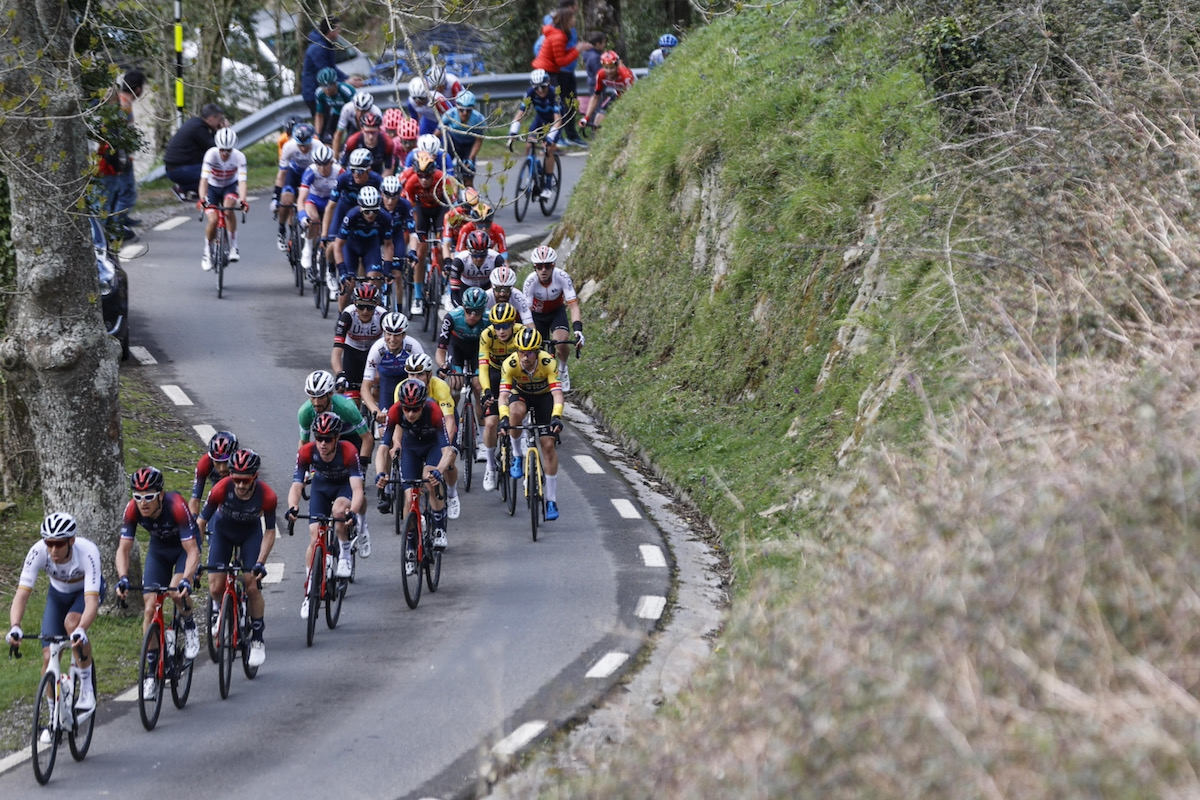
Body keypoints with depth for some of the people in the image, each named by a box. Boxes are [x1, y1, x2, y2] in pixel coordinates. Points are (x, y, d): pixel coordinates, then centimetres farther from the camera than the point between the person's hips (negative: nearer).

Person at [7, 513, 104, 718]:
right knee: (49, 656, -9)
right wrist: (14, 627, -54)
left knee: (72, 622, -34)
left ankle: (87, 690, -18)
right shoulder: (38, 552, -33)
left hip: (87, 589, -3)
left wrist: (81, 631, -65)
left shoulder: (87, 552, -39)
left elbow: (91, 601, -47)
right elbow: (21, 594, -37)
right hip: (58, 593, 3)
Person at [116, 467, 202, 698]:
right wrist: (123, 578, -39)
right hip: (158, 549, 4)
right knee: (150, 607, -8)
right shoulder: (133, 510, -27)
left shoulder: (176, 506, -37)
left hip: (184, 546, -4)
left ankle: (190, 627, 3)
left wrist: (186, 580, -52)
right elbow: (123, 549, -22)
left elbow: (192, 551, -37)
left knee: (177, 592, -30)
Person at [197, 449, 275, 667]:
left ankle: (257, 640, 0)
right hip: (223, 531, 1)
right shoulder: (221, 489, -33)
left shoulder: (267, 496, -31)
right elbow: (201, 522, -22)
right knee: (215, 589, -10)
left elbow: (270, 532, -17)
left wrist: (260, 562, -26)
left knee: (252, 587, -13)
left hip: (250, 533, -1)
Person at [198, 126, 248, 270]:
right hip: (213, 187, 0)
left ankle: (233, 247, -20)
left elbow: (242, 180, -34)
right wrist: (202, 199, -50)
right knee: (213, 220, -18)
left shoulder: (239, 157, -26)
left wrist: (242, 200, -51)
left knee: (229, 207, -32)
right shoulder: (211, 154, -28)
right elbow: (204, 179, -35)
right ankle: (207, 252, 8)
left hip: (230, 187, 0)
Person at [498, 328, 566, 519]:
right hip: (521, 394, 0)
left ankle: (551, 501, -3)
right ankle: (517, 457, -13)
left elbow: (557, 393, -39)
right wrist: (504, 419, -54)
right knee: (516, 412, -37)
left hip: (544, 396, 0)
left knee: (548, 445, -10)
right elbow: (503, 394, -37)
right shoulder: (510, 364, -31)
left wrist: (556, 417, -56)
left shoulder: (548, 363, -33)